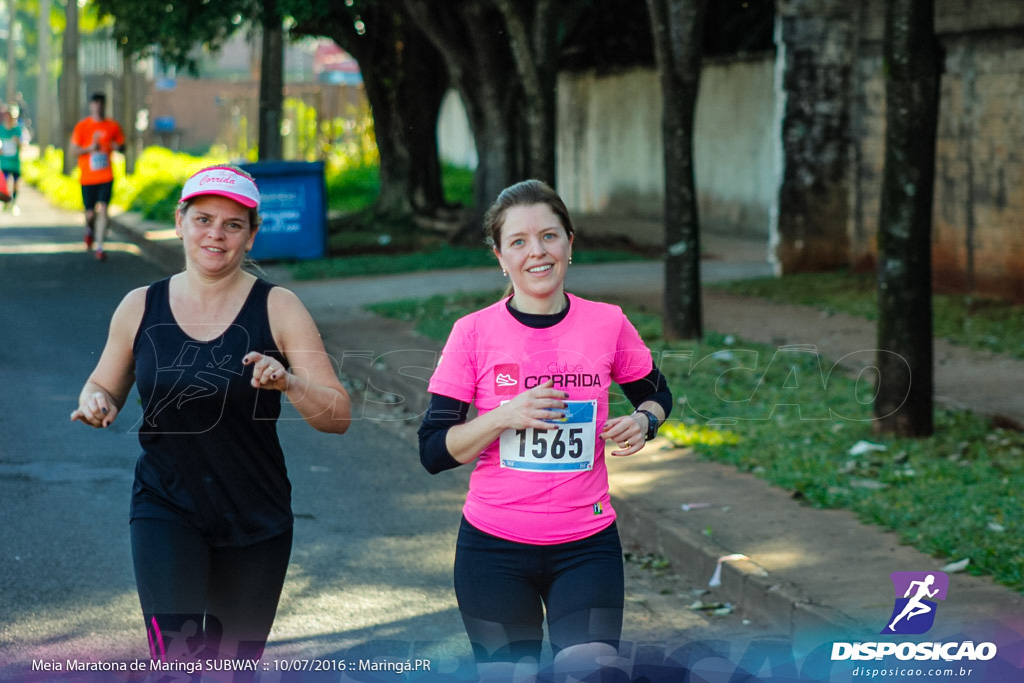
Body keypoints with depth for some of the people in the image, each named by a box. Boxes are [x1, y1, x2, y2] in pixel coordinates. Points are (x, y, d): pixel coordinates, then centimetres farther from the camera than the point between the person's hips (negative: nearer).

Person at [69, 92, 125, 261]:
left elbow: (122, 145, 15)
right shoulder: (81, 126, -1)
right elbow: (73, 150, -2)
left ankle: (99, 247, -12)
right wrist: (90, 148, -19)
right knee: (90, 213, 4)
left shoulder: (113, 126, 4)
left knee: (103, 209, -14)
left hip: (106, 176, 0)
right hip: (87, 177, 0)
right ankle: (89, 230, 40)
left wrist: (117, 147, -10)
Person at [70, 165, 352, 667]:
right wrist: (95, 402, -7)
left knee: (235, 666, 12)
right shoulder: (141, 308, 1)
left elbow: (339, 416, -8)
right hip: (166, 508, 0)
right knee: (176, 653, -20)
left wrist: (289, 384, -26)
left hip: (256, 519, 0)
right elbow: (104, 389, 16)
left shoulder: (278, 309, -5)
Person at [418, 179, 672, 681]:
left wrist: (643, 422, -5)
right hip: (494, 546, 0)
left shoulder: (608, 324, -2)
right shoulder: (474, 333, -5)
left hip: (586, 545, 1)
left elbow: (656, 395, 17)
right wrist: (505, 416, -19)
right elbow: (434, 452, -5)